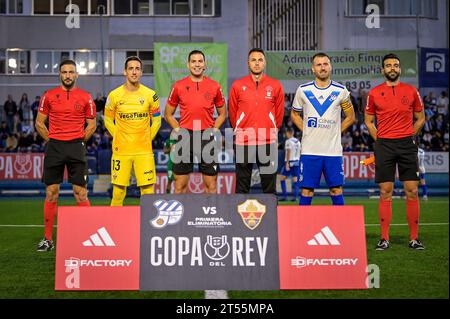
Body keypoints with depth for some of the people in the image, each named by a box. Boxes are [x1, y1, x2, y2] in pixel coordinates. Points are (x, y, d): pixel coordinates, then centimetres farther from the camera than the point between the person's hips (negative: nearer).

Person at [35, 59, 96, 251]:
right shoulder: (49, 96, 6)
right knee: (51, 193, 3)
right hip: (54, 147, 1)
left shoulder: (85, 97, 5)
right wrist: (52, 141, 2)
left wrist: (79, 141, 2)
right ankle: (47, 239, 9)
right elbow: (39, 123, 10)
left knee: (81, 193, -2)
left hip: (76, 148, -1)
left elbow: (91, 125, 10)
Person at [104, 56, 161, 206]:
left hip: (144, 152, 0)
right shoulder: (114, 95, 1)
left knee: (148, 191, -2)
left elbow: (156, 121, 11)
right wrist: (119, 139, 6)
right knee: (118, 192, 1)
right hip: (121, 151, 0)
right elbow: (108, 122, 11)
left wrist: (147, 139, 7)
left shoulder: (150, 95, 2)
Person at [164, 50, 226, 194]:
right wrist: (178, 131, 0)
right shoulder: (179, 86, 3)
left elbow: (222, 113, 15)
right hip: (185, 138, 0)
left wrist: (214, 130, 2)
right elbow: (168, 114, 12)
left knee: (211, 184, 5)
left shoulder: (215, 86, 4)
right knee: (180, 185, 3)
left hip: (207, 138, 0)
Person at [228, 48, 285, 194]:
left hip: (268, 142, 0)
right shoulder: (238, 86, 3)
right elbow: (232, 113, 12)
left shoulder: (275, 86, 3)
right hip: (243, 142, 0)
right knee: (242, 187, 5)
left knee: (270, 187, 5)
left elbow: (279, 113, 12)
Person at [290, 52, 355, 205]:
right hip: (309, 150, 0)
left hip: (333, 150, 0)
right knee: (306, 189, 2)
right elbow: (294, 114, 16)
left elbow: (350, 117, 13)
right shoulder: (303, 90, 3)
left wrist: (336, 131, 4)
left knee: (336, 189, 3)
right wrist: (306, 130, 5)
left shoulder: (340, 91, 3)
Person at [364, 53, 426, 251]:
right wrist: (380, 140, 4)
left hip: (407, 145, 1)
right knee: (385, 193, 0)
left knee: (412, 191, -1)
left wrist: (408, 136, 6)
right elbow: (369, 121, 13)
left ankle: (414, 238, 6)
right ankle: (384, 239, 5)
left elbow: (420, 119, 14)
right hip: (384, 145, 0)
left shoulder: (411, 91, 6)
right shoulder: (374, 93, 5)